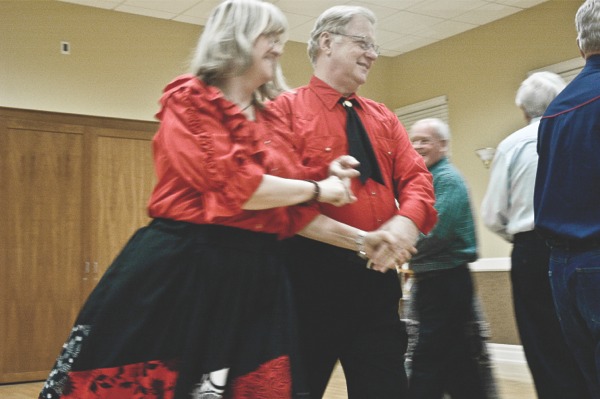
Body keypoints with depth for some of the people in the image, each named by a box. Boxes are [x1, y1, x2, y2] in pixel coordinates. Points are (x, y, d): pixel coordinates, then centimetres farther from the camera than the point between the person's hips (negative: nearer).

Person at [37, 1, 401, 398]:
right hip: (182, 269, -6)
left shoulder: (271, 123, 15)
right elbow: (233, 186, -17)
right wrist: (317, 189, -5)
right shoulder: (188, 100, -5)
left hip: (254, 278, 7)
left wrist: (361, 239, 8)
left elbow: (293, 214, 15)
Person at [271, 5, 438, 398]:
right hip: (312, 276, -5)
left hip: (376, 276, 6)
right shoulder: (286, 109, -2)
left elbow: (415, 177, 8)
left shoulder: (383, 118, 17)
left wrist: (408, 220, -15)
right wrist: (348, 237, -19)